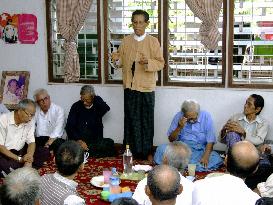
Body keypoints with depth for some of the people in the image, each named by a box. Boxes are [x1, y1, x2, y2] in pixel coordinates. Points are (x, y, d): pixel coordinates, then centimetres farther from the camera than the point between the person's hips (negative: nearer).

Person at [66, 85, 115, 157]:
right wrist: (79, 141, -16)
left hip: (95, 141, 1)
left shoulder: (98, 106, 3)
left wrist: (96, 97, -8)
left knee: (109, 143, -29)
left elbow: (106, 108, -22)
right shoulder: (76, 106, 5)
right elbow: (69, 127, -1)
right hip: (77, 141, -1)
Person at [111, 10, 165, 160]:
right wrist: (116, 59, -9)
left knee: (146, 121, 4)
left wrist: (148, 62, -23)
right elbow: (121, 61, 13)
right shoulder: (126, 41, 7)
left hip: (146, 87, -2)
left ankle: (146, 152, 16)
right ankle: (131, 150, 18)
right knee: (131, 120, 6)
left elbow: (160, 63, -5)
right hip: (130, 86, 3)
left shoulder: (153, 41, -2)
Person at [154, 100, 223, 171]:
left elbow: (210, 141, -8)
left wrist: (206, 156, -24)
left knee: (216, 159, -30)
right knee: (161, 149, -25)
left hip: (199, 151, 0)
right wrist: (179, 127, -18)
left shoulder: (206, 116, -7)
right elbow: (171, 139, -1)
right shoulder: (179, 116, -4)